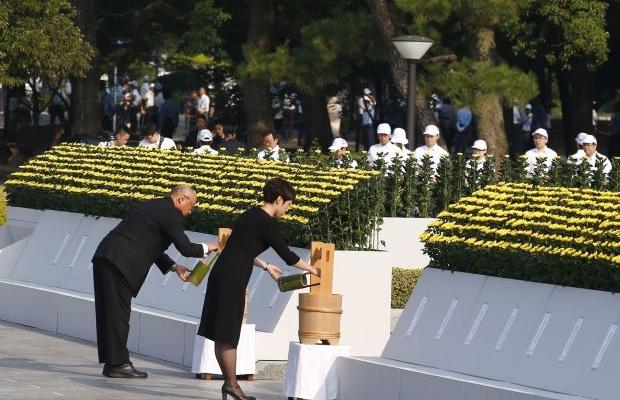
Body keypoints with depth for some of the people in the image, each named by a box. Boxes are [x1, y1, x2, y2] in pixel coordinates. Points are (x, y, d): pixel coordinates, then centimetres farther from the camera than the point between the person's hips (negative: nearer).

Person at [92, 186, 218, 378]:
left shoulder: (155, 208, 23)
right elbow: (185, 248, -10)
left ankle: (111, 362, 16)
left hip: (105, 259, 10)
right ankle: (118, 364, -1)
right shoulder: (170, 214, -7)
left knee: (109, 313, 11)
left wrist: (172, 266, 25)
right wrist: (206, 248, 8)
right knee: (119, 312, -4)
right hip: (118, 262, -10)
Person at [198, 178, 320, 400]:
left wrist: (266, 267, 34)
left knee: (221, 336, 11)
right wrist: (311, 270, 8)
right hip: (232, 280, -9)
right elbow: (287, 255, -6)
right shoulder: (267, 224, -11)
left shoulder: (251, 216, 15)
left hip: (221, 274, 9)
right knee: (228, 336, 0)